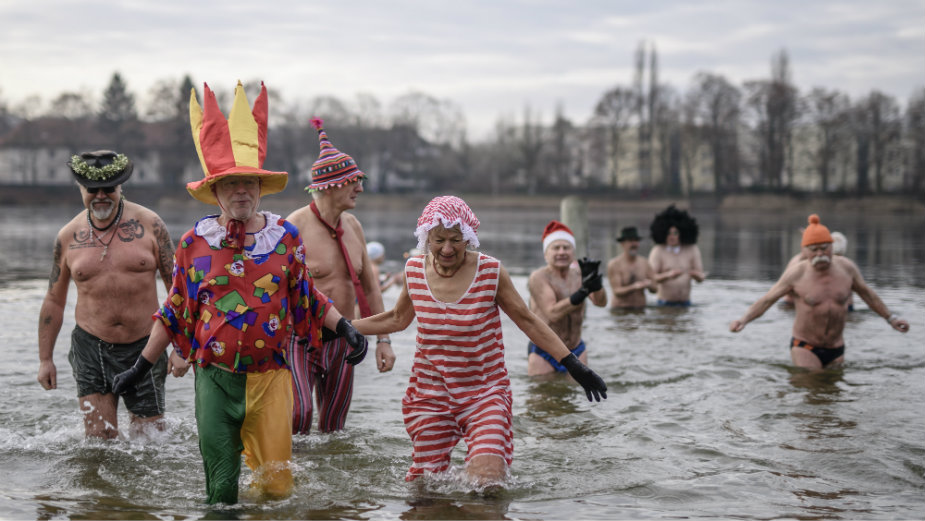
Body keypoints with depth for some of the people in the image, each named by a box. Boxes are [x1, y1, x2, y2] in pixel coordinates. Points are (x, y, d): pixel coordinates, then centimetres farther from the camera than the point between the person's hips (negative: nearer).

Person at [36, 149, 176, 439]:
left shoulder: (148, 224, -3)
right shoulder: (68, 237, 1)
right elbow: (54, 301, 11)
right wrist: (45, 359, 9)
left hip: (144, 346, 0)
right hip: (92, 347, 1)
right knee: (99, 437, -7)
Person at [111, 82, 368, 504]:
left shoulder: (285, 237, 4)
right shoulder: (194, 243, 2)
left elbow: (306, 297, 15)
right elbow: (174, 312, 11)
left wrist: (346, 329, 2)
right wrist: (141, 367, 11)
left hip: (270, 375, 1)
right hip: (215, 377, -1)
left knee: (276, 485, 1)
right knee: (221, 489, -1)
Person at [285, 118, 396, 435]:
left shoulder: (352, 226, 9)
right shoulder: (295, 227, -12)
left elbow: (369, 286, 16)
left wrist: (383, 339, 13)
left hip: (342, 339, 6)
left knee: (333, 427, 8)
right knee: (298, 414, -22)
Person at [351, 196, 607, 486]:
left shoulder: (491, 272, -10)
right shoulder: (414, 271, -1)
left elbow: (528, 322, -3)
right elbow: (397, 319, 17)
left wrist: (574, 366, -8)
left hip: (484, 393, -3)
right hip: (429, 394, 3)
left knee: (486, 478, -20)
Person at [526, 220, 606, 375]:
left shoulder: (578, 273, 2)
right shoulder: (538, 278, -12)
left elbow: (601, 303, -10)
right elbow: (553, 313, -24)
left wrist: (595, 281, -30)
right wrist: (583, 291, -33)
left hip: (576, 352, 4)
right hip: (543, 355, -4)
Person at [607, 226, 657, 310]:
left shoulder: (644, 262, 8)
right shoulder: (614, 264, -4)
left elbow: (655, 289, 8)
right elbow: (617, 291, -11)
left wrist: (649, 285, -16)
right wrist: (634, 287, -28)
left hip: (641, 309, 3)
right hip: (621, 309, -3)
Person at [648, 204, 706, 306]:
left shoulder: (693, 249, -1)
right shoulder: (657, 251, -9)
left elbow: (701, 278, -2)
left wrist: (695, 274, -26)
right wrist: (669, 275, -33)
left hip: (685, 303, 3)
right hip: (665, 303, -2)